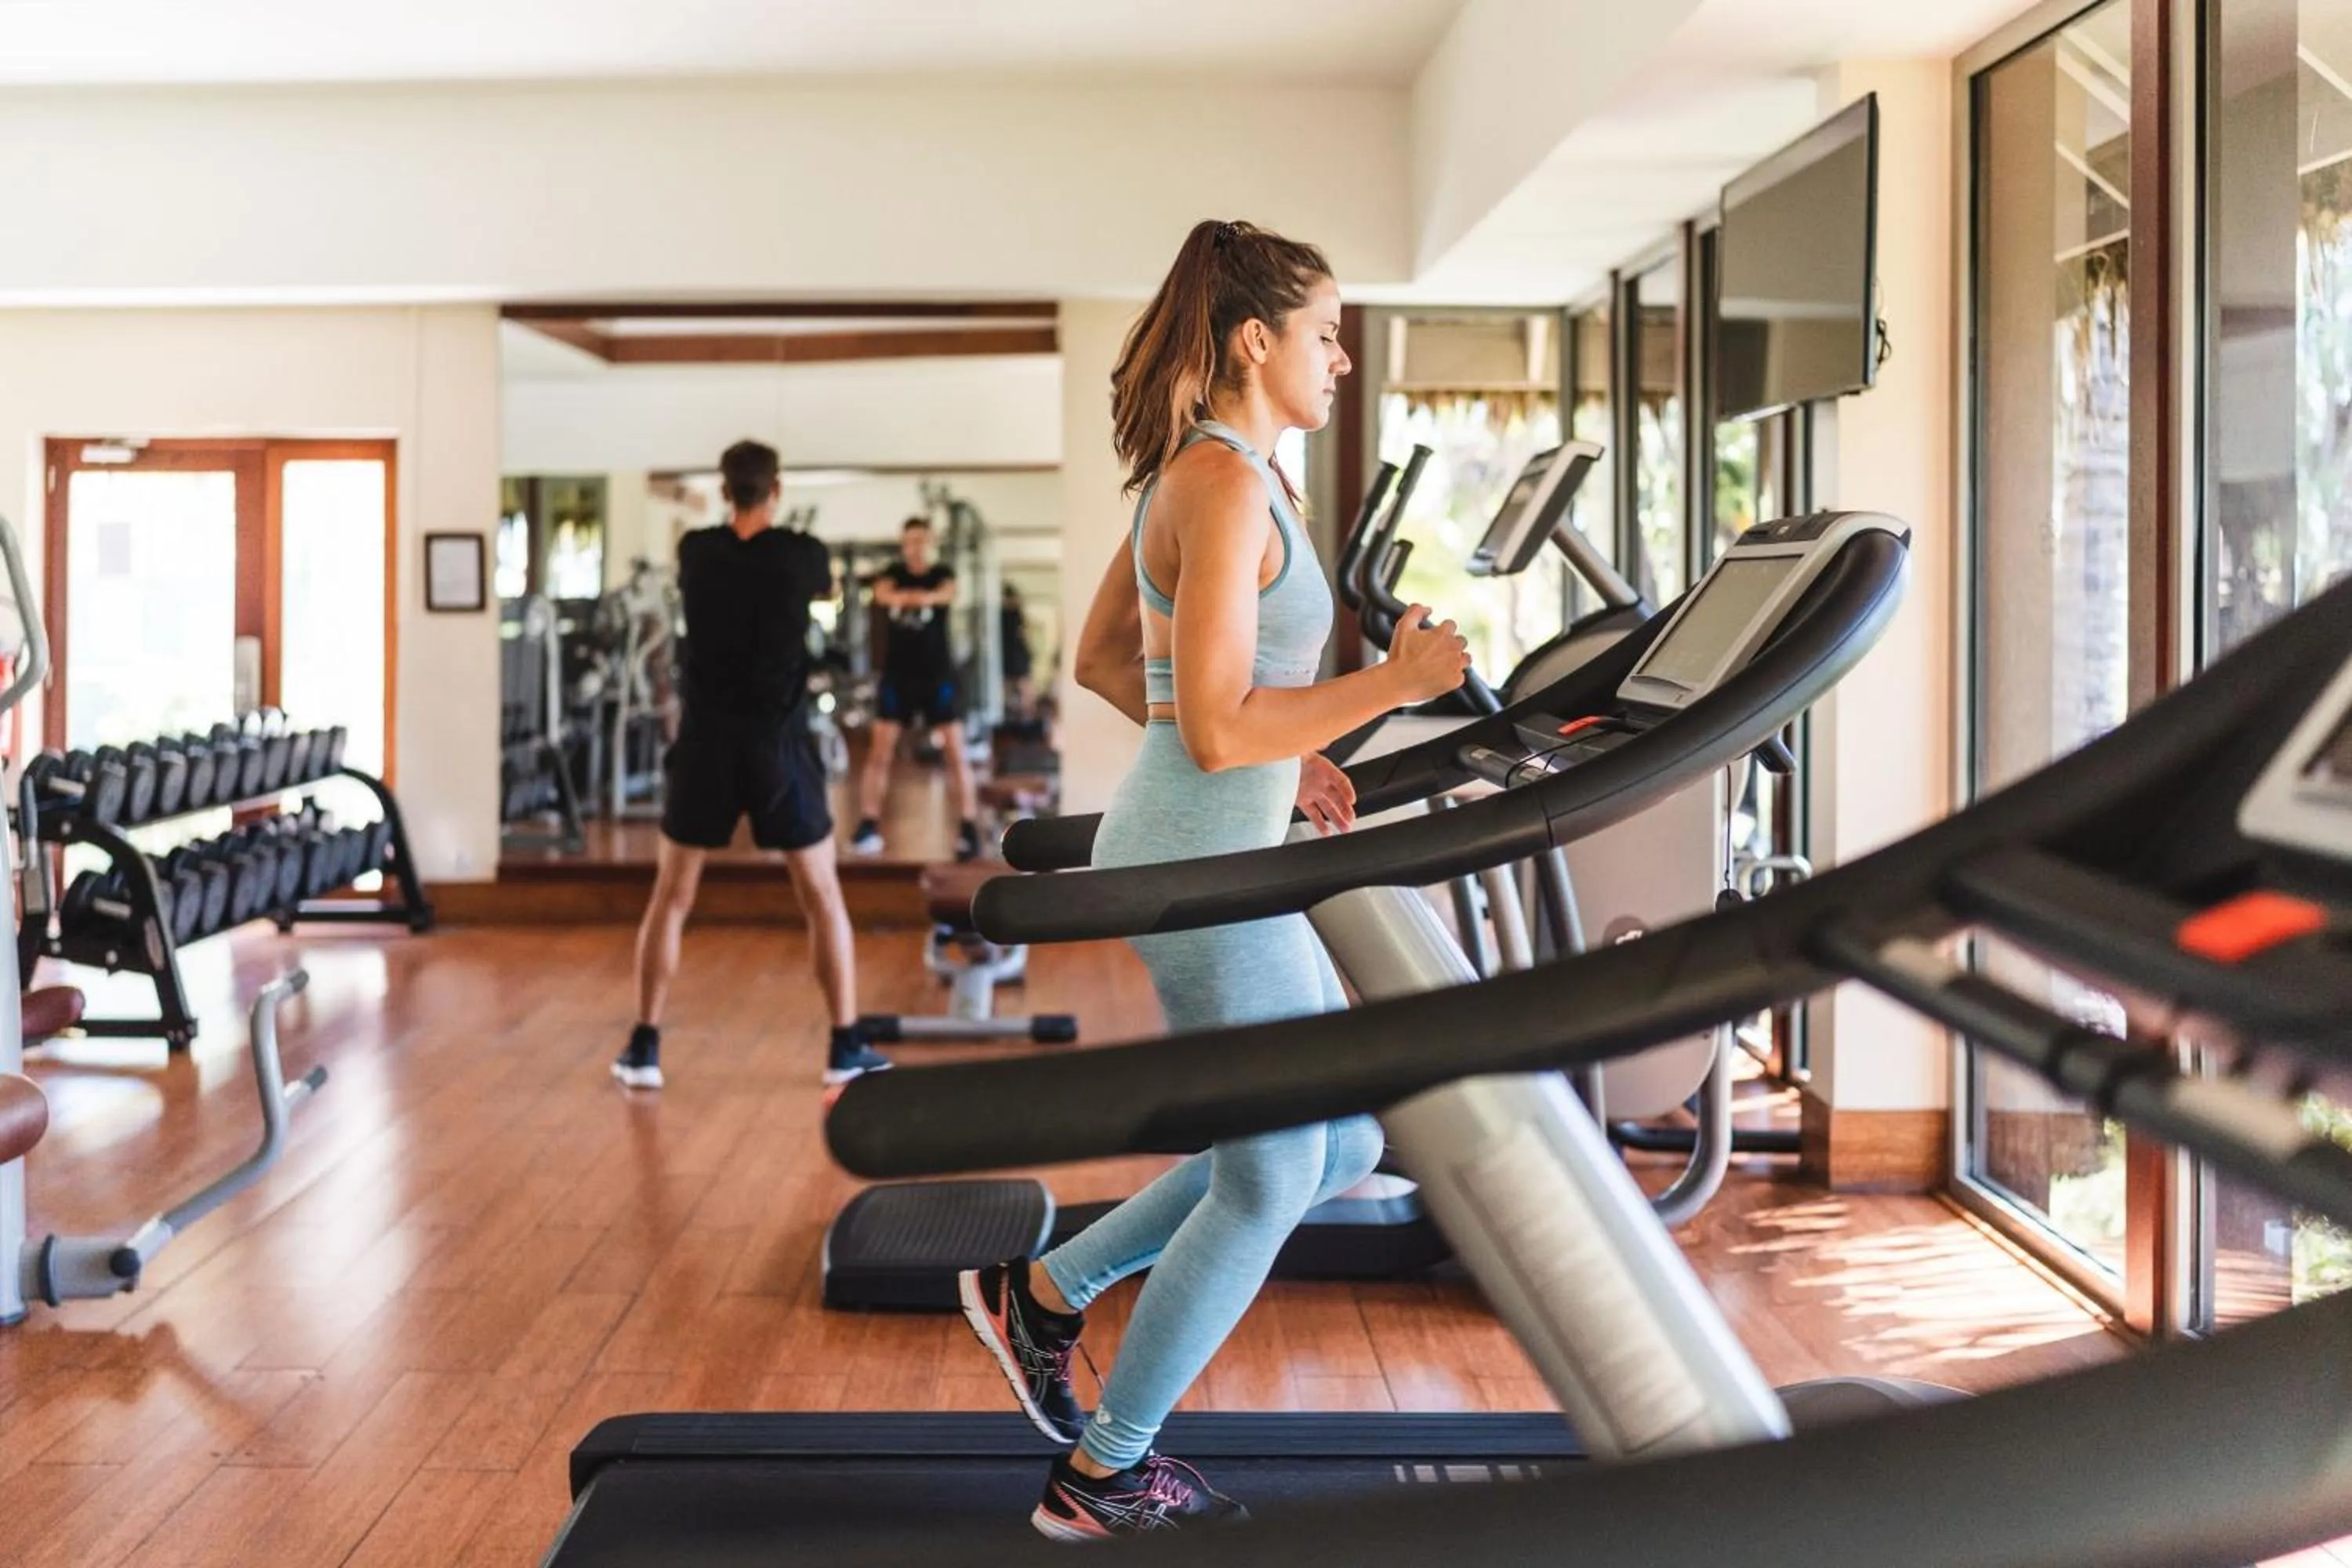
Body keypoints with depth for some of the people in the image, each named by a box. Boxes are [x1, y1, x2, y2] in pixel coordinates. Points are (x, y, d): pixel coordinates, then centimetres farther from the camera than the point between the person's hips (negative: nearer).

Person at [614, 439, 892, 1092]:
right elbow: (828, 590, 20)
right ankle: (846, 1047, 10)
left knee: (671, 897, 11)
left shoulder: (696, 551, 0)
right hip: (779, 744, -1)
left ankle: (644, 1048, 10)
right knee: (822, 896, 9)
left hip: (706, 741, 2)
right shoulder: (801, 554, -5)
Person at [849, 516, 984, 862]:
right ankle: (868, 826, 2)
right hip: (897, 673, 2)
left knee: (956, 751, -6)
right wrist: (907, 597, -43)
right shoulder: (894, 572, 5)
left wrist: (927, 597, -48)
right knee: (880, 749, -2)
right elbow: (883, 594, -19)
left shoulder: (942, 573, 0)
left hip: (938, 672, -2)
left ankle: (969, 829, -5)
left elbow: (948, 594, -24)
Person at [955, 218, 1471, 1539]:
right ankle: (1105, 1477, 19)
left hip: (1212, 856, 10)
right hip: (1203, 866, -10)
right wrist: (1391, 685, -18)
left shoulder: (1196, 476, 12)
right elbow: (1217, 728, -24)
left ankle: (1047, 1294, 25)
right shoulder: (1229, 486, -18)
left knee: (1344, 1146, 17)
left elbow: (1102, 660, 19)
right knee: (1270, 1182, 4)